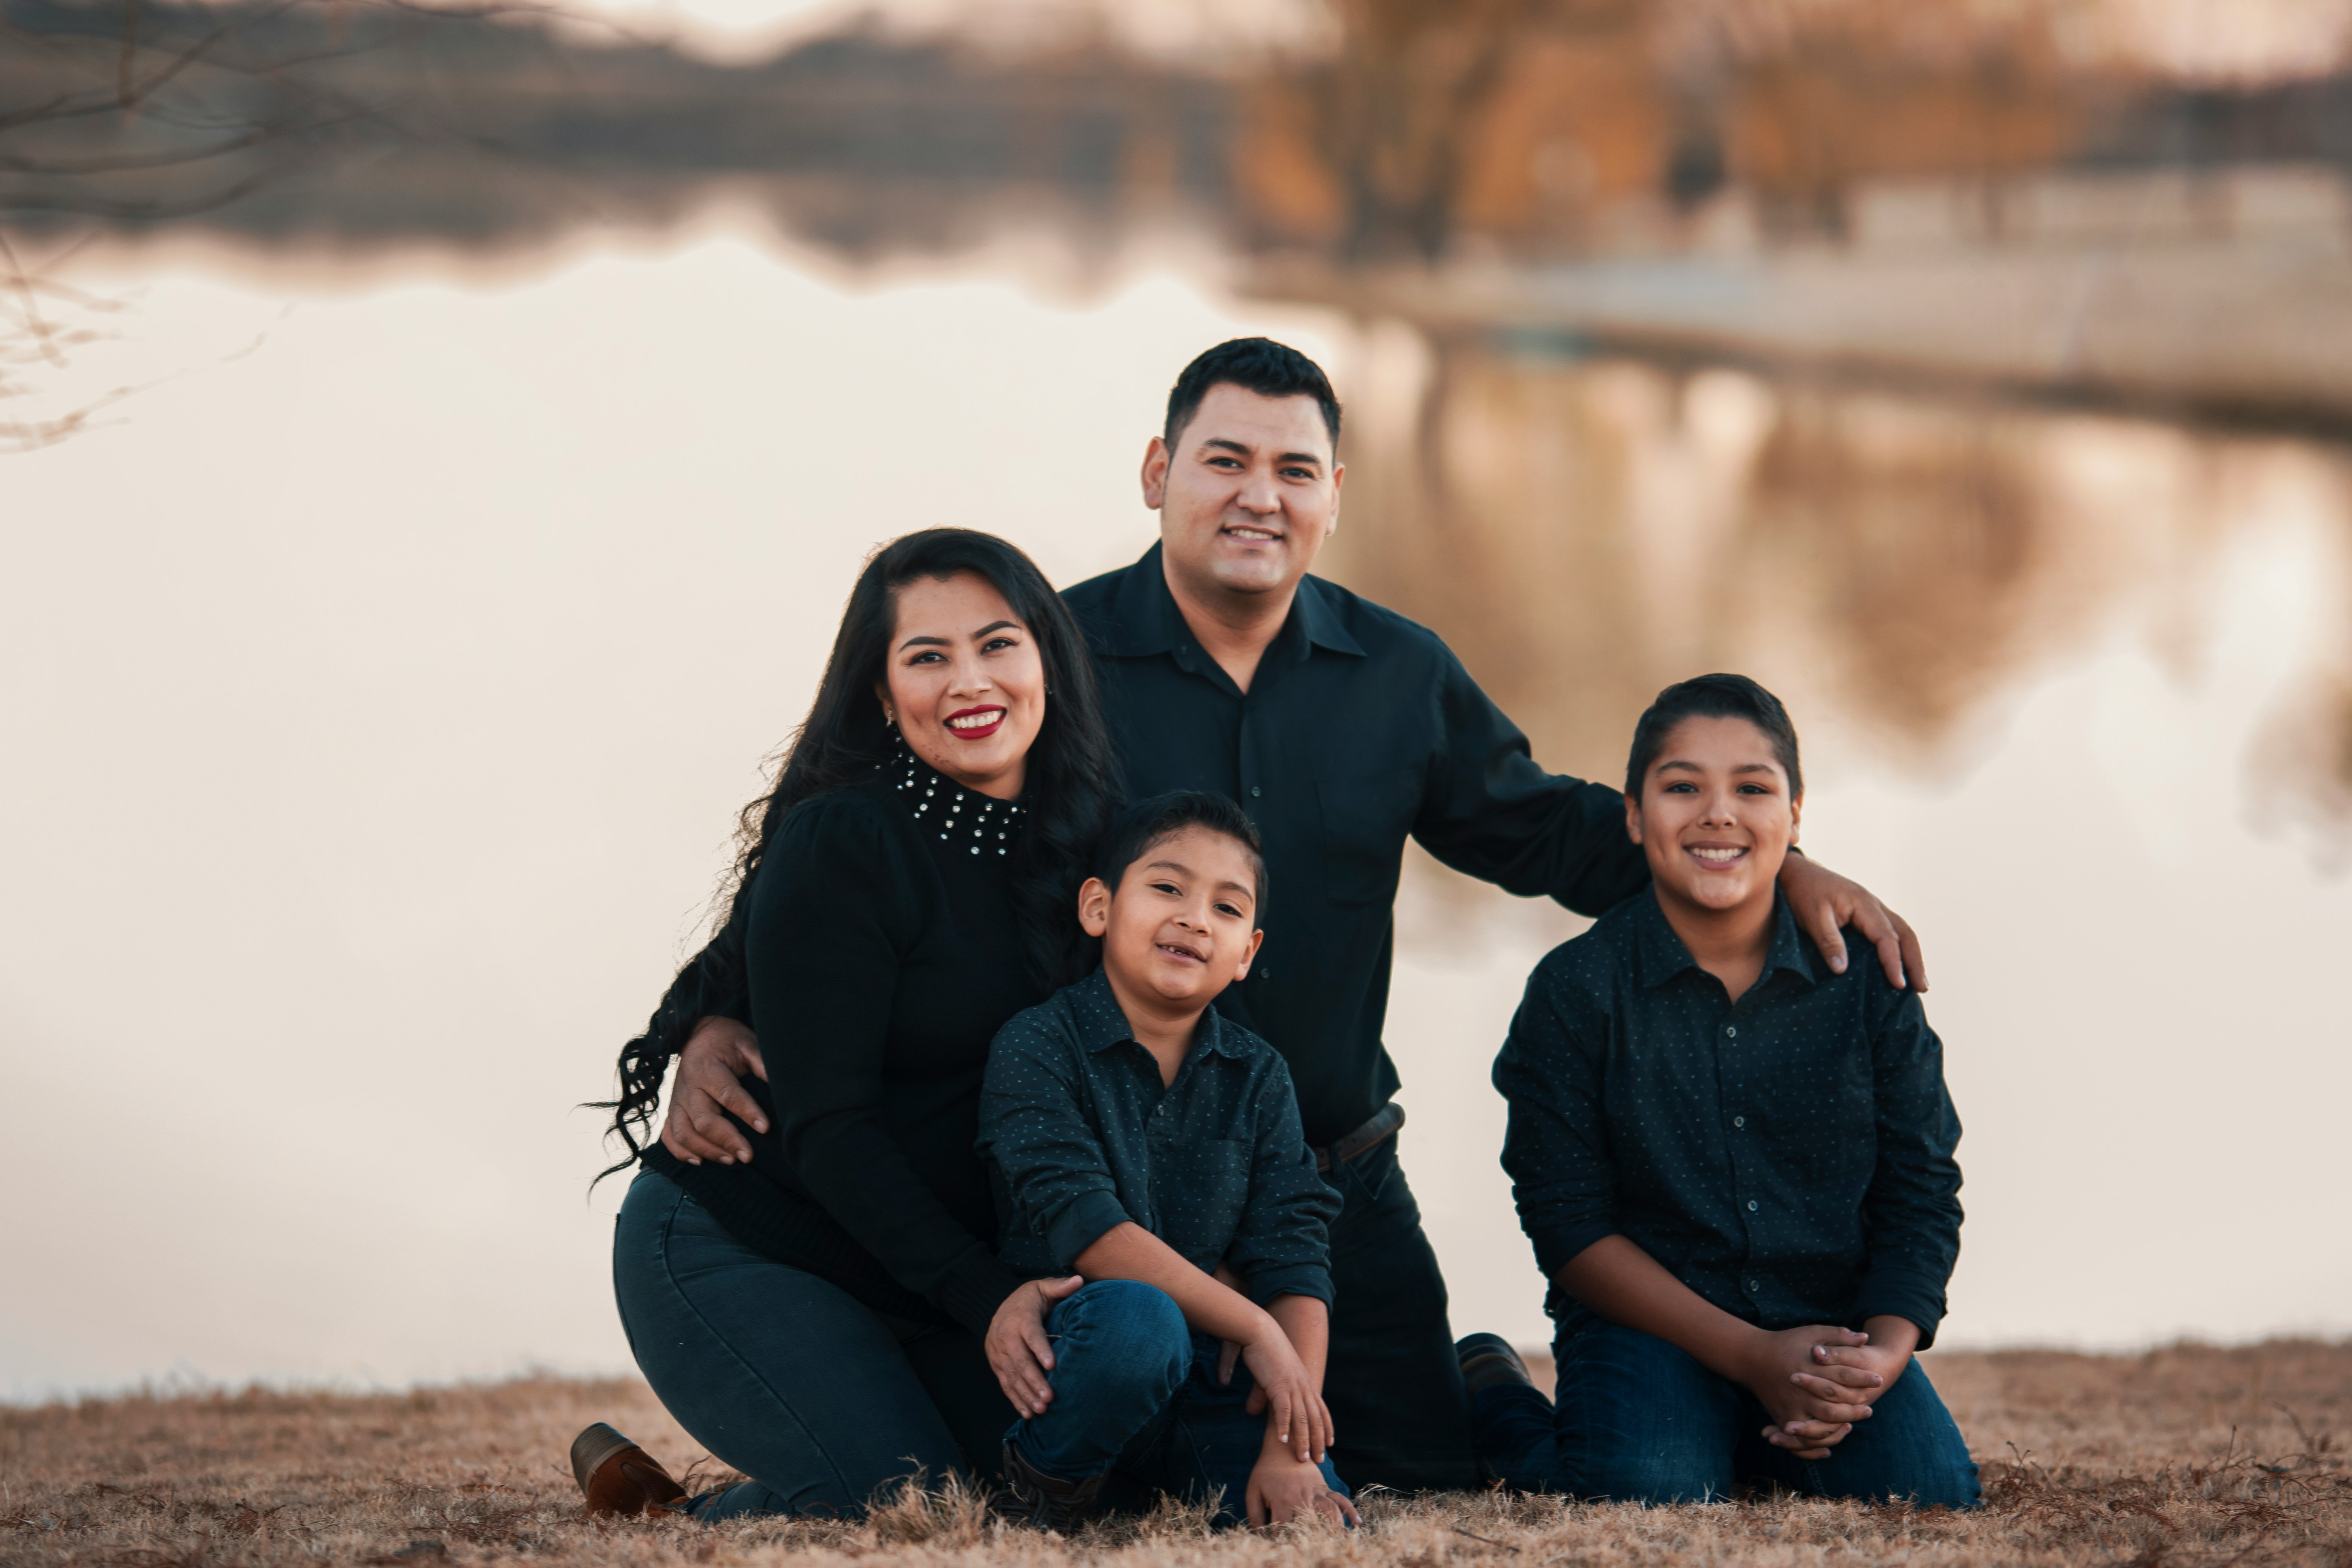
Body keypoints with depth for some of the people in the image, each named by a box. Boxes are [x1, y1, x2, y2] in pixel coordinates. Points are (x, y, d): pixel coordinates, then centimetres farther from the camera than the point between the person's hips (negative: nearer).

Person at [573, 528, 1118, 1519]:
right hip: (737, 1252, -7)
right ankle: (650, 1510, 4)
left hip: (934, 1267, 7)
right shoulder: (840, 845, -17)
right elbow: (824, 1124, -20)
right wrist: (981, 1296, -25)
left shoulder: (1074, 838, 3)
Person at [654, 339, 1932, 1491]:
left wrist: (1784, 872, 6)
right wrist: (719, 1024, -19)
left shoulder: (1403, 677, 4)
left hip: (1339, 1189, 3)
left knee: (1428, 1472, 2)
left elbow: (1541, 829, 15)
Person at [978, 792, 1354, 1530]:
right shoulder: (1037, 1047, -6)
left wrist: (1288, 1449, -15)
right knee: (1136, 1318, -38)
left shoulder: (1256, 1077, 7)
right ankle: (1048, 1475, -8)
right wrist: (1255, 1329, -18)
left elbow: (1293, 1261, -2)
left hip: (1211, 1381, 4)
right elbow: (1086, 1230, -18)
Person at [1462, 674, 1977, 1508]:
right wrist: (1752, 1355, -15)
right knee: (1653, 1489, -31)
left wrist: (1883, 1353, -16)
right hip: (1649, 1322, -2)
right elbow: (1570, 1223, -6)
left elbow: (1921, 1193, 4)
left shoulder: (1865, 978, 2)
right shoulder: (1576, 991, -5)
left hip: (1835, 1324, 2)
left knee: (1932, 1494, -23)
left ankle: (1767, 1443, 10)